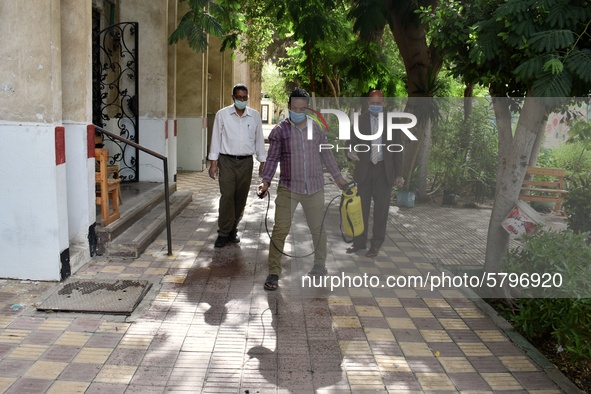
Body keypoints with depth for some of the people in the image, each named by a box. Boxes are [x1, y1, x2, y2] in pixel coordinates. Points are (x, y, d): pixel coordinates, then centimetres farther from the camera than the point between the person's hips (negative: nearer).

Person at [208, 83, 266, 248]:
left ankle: (233, 230, 21)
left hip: (246, 162, 3)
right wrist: (213, 162, -4)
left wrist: (262, 162, 7)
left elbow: (259, 140, 9)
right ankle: (223, 233, 0)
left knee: (241, 198, 7)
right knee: (227, 197, -9)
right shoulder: (222, 114, -1)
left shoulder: (255, 115, 4)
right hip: (227, 161, -2)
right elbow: (216, 138, 0)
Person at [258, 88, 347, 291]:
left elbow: (325, 154, 14)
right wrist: (266, 181, -16)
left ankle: (320, 265, 33)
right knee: (280, 230, -7)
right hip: (288, 188, -2)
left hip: (314, 188, 3)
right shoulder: (279, 131, -4)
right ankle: (273, 273, 3)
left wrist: (338, 177, 15)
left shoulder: (317, 128, 4)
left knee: (318, 228, 13)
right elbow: (273, 158, -3)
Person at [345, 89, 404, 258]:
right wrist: (351, 151, -23)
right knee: (361, 207, 5)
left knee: (381, 209, 4)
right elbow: (354, 141, 2)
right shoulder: (359, 120, 2)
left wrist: (399, 174, -1)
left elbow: (397, 148, 3)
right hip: (364, 169, 1)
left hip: (384, 170, 0)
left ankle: (376, 244, 15)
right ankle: (359, 242, 16)